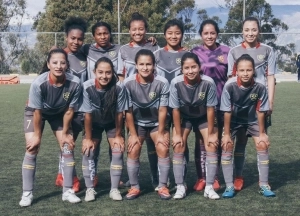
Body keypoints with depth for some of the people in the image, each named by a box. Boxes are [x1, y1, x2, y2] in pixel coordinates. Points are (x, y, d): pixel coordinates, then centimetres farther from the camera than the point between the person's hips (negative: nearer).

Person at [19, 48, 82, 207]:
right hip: (35, 112, -2)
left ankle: (68, 191, 8)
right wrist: (37, 135, -13)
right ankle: (27, 193, 1)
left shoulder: (75, 83, -32)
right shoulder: (38, 83, -37)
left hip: (60, 113, 2)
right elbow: (37, 112, -23)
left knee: (68, 147, -4)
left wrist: (65, 133, -8)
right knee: (32, 149, -10)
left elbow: (69, 110, -17)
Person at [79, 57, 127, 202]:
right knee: (88, 151, -12)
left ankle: (114, 189, -1)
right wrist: (88, 138, -14)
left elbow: (119, 113, -19)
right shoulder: (87, 87, -31)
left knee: (118, 150, -12)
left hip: (112, 123, 0)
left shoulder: (119, 88, -32)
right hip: (94, 123, 0)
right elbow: (87, 114, -21)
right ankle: (90, 189, 0)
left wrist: (118, 135, -10)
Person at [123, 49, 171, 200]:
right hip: (137, 123, 1)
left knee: (163, 149, -14)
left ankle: (163, 186, 0)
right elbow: (128, 111, -14)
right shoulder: (128, 83, -23)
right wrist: (133, 134, -11)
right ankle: (134, 187, 6)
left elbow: (162, 110, -15)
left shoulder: (162, 83, -24)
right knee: (133, 151, -10)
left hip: (157, 123, -1)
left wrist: (161, 133, -11)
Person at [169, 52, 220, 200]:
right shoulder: (176, 83, -28)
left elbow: (210, 109, -19)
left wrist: (211, 133, -13)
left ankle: (209, 187, -3)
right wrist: (178, 134, -13)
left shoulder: (208, 83, -30)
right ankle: (180, 187, -2)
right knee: (178, 146, -11)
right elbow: (175, 110, -17)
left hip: (203, 117, 0)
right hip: (184, 117, 0)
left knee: (212, 145, -11)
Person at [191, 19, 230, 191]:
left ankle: (214, 177, 17)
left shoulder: (226, 52, 2)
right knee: (201, 141, 3)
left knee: (217, 140, 7)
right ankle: (201, 177, 10)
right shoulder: (195, 53, 3)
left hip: (221, 103, 0)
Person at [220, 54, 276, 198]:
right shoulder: (230, 86, -31)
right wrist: (227, 134, -15)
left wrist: (262, 133, -9)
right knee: (227, 146, -12)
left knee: (263, 145, -9)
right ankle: (229, 186, -4)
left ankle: (264, 185, 2)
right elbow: (227, 111, -21)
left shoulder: (260, 86, -28)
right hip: (233, 120, -1)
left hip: (253, 120, 1)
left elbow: (261, 111, -16)